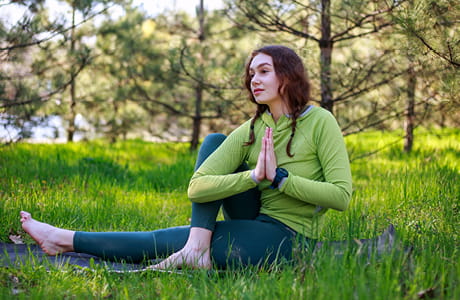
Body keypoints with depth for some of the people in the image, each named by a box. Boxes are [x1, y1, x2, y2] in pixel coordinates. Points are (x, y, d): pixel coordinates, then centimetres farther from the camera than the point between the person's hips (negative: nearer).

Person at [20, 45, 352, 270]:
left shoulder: (319, 122, -10)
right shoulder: (250, 132, 1)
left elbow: (341, 195, -17)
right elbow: (196, 188, -11)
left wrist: (279, 177, -21)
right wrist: (254, 175, -24)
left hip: (287, 235, -5)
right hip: (258, 221, 5)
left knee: (164, 240, -11)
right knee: (213, 141, -7)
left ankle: (68, 240, 5)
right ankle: (198, 248, -19)